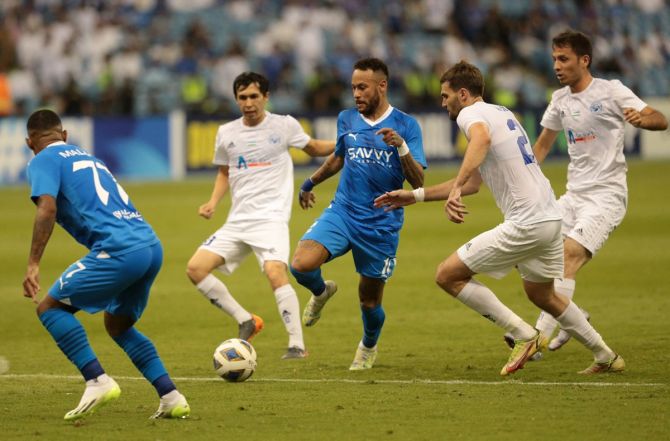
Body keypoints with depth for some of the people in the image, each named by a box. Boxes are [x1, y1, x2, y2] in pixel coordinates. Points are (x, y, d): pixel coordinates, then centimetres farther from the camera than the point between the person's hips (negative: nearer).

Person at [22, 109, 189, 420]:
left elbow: (47, 208, -11)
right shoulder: (87, 157, 30)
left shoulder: (43, 161, 6)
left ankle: (97, 381, -10)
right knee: (118, 325, 26)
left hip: (119, 250, -8)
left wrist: (33, 265, -14)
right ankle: (171, 398, 14)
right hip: (152, 246, 8)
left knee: (50, 307, 3)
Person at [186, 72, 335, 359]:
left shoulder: (284, 126, 1)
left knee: (276, 273, -29)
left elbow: (315, 148, 18)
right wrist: (213, 202, 7)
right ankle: (246, 321, 5)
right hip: (237, 221, 5)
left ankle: (297, 344, -23)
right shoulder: (226, 133, 10)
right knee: (195, 268, -8)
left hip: (271, 218, -5)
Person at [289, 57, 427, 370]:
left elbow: (418, 182, -12)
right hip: (342, 212, 3)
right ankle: (321, 292, 15)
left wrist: (401, 146, -27)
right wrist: (311, 182, 36)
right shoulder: (347, 119, 5)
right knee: (301, 265, -22)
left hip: (381, 225, -3)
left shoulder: (406, 125, -6)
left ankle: (369, 346, 40)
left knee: (370, 301, 6)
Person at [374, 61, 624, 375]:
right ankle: (606, 357, 33)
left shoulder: (471, 114, -6)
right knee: (541, 295, 29)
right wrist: (416, 195, 29)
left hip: (525, 224, -10)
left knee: (448, 275, -4)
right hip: (550, 217, 10)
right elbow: (473, 183, 30)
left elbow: (482, 139, -34)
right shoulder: (501, 113, 24)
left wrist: (454, 189, -43)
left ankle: (524, 336, -3)